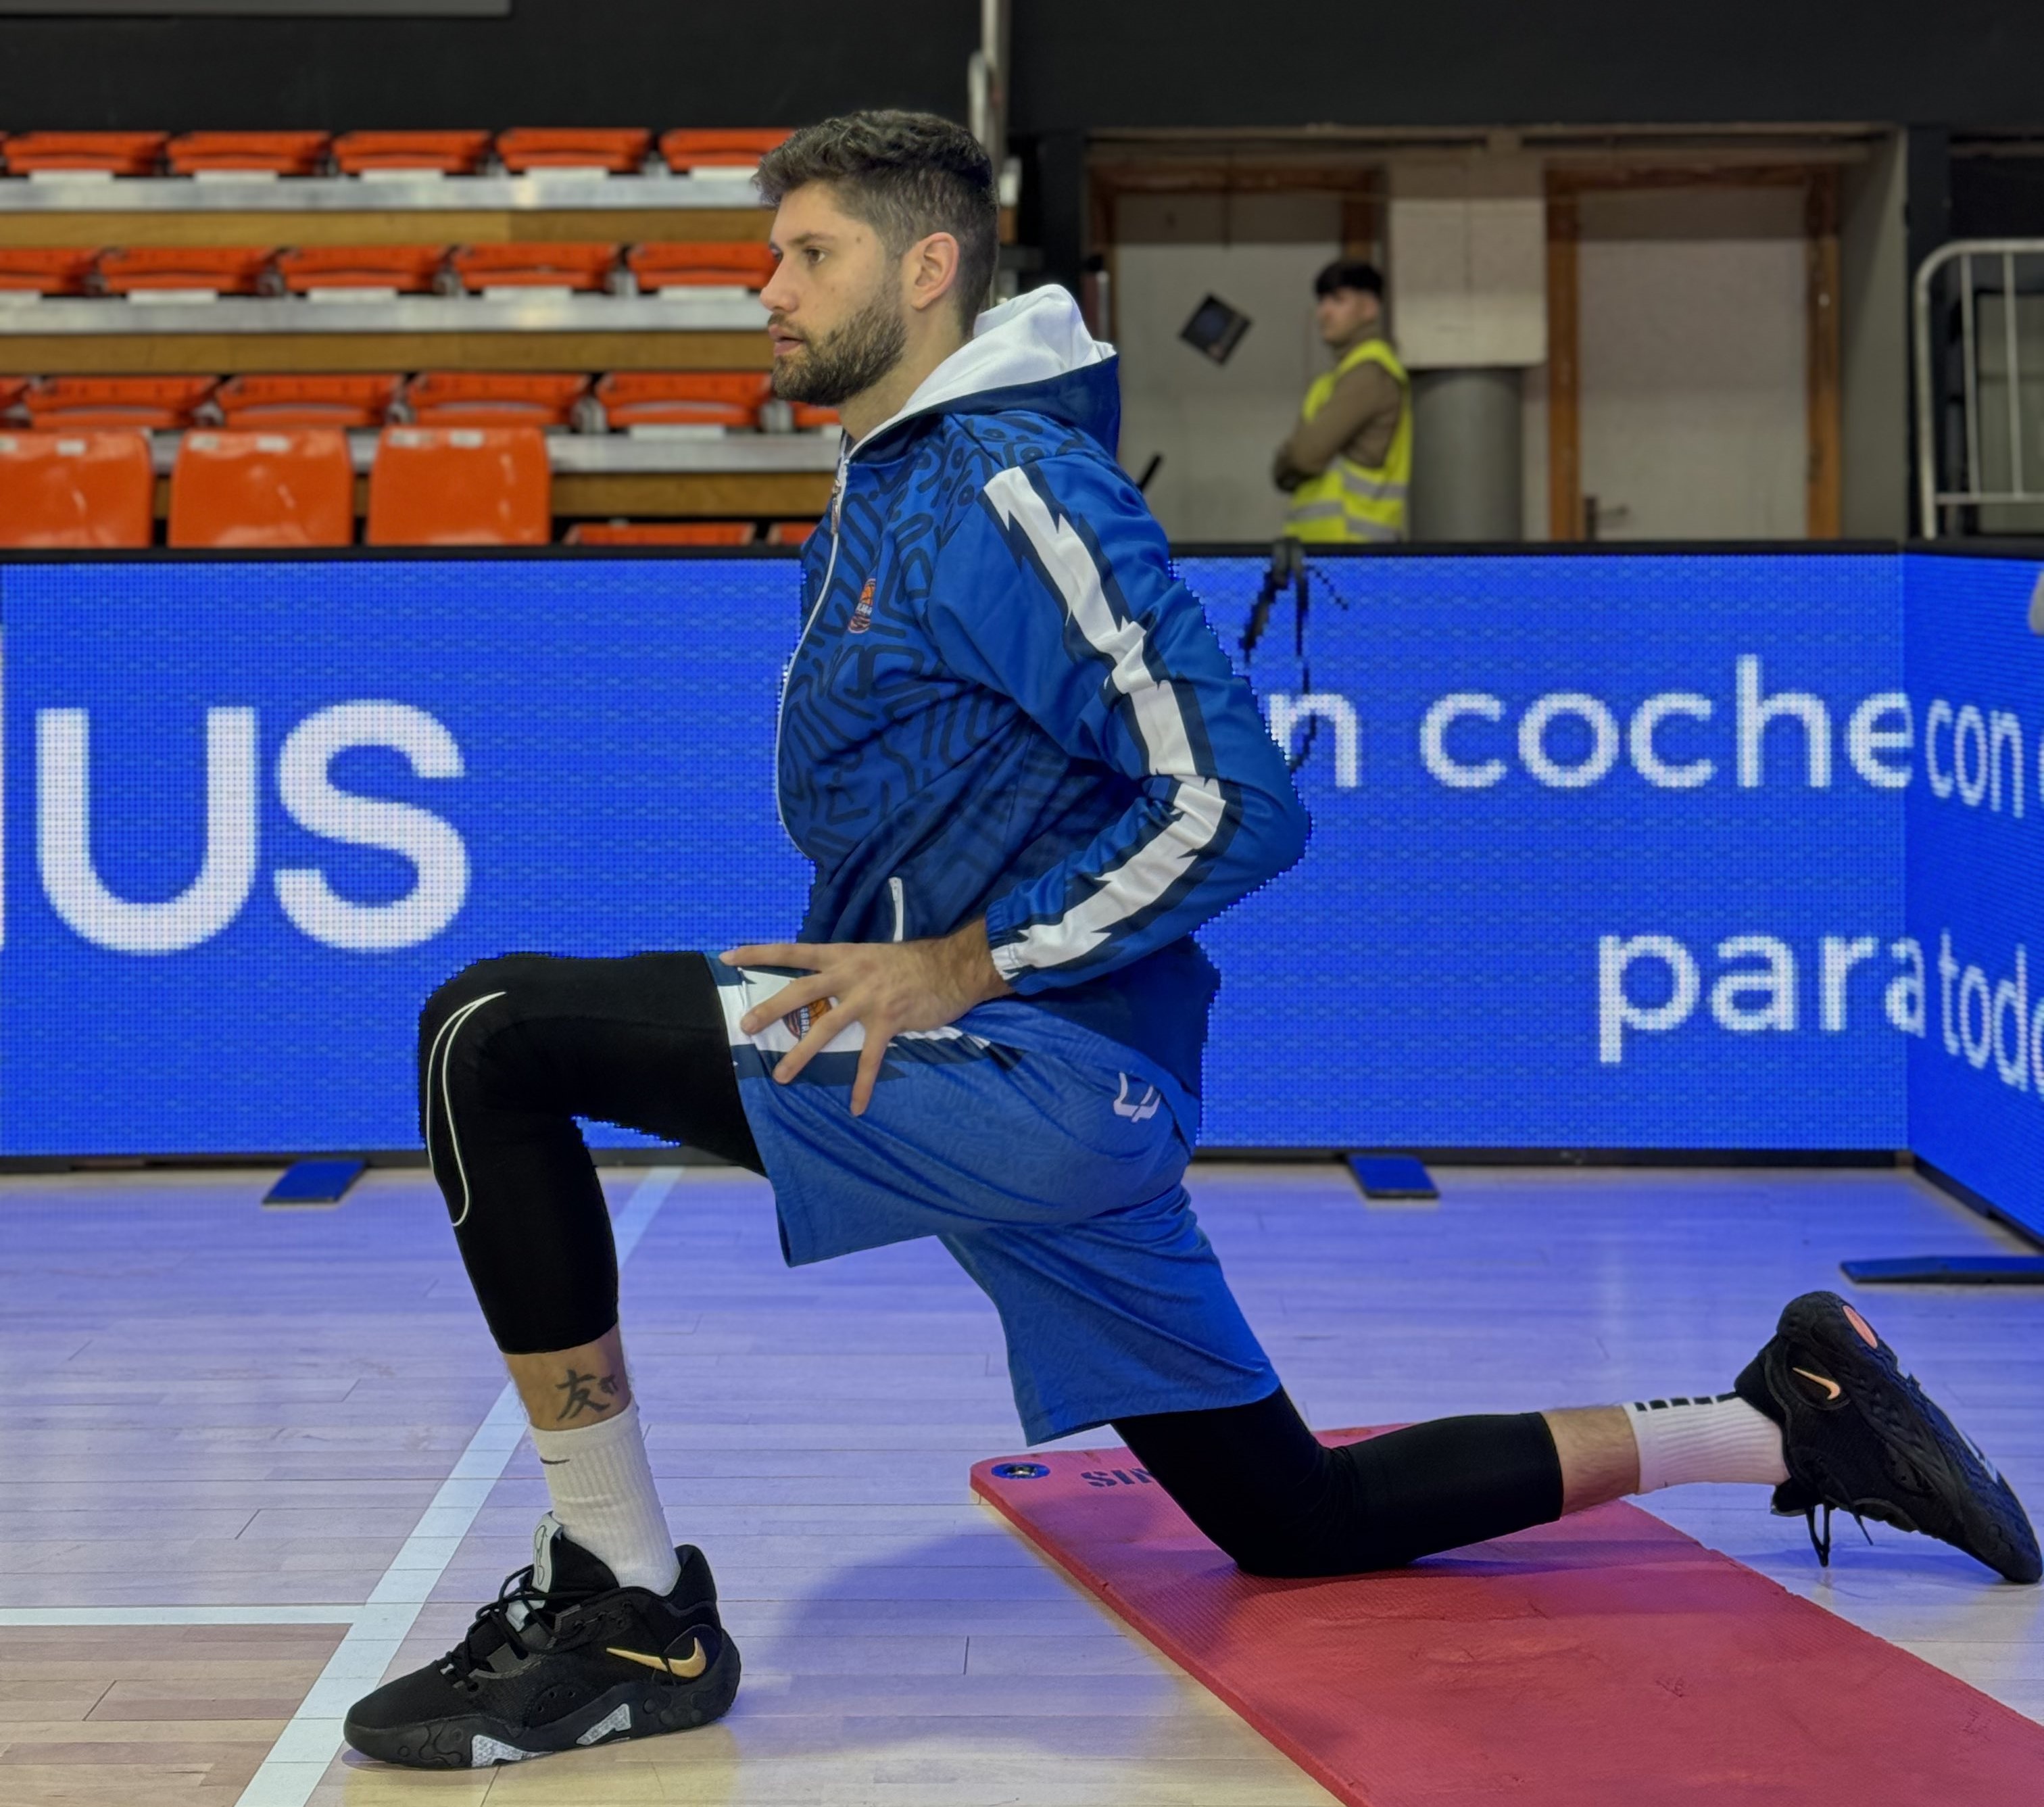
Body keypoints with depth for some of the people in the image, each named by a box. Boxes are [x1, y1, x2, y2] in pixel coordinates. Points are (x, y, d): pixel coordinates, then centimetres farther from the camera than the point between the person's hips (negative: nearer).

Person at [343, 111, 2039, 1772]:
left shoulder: (1012, 486, -12)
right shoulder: (885, 491, 18)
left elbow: (1238, 805, -18)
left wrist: (959, 966, -18)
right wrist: (869, 971, 16)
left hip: (1033, 1070, -10)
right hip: (1060, 1108, 10)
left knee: (496, 1034, -18)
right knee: (1294, 1517, 17)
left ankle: (628, 1613, -16)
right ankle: (1784, 1420, 24)